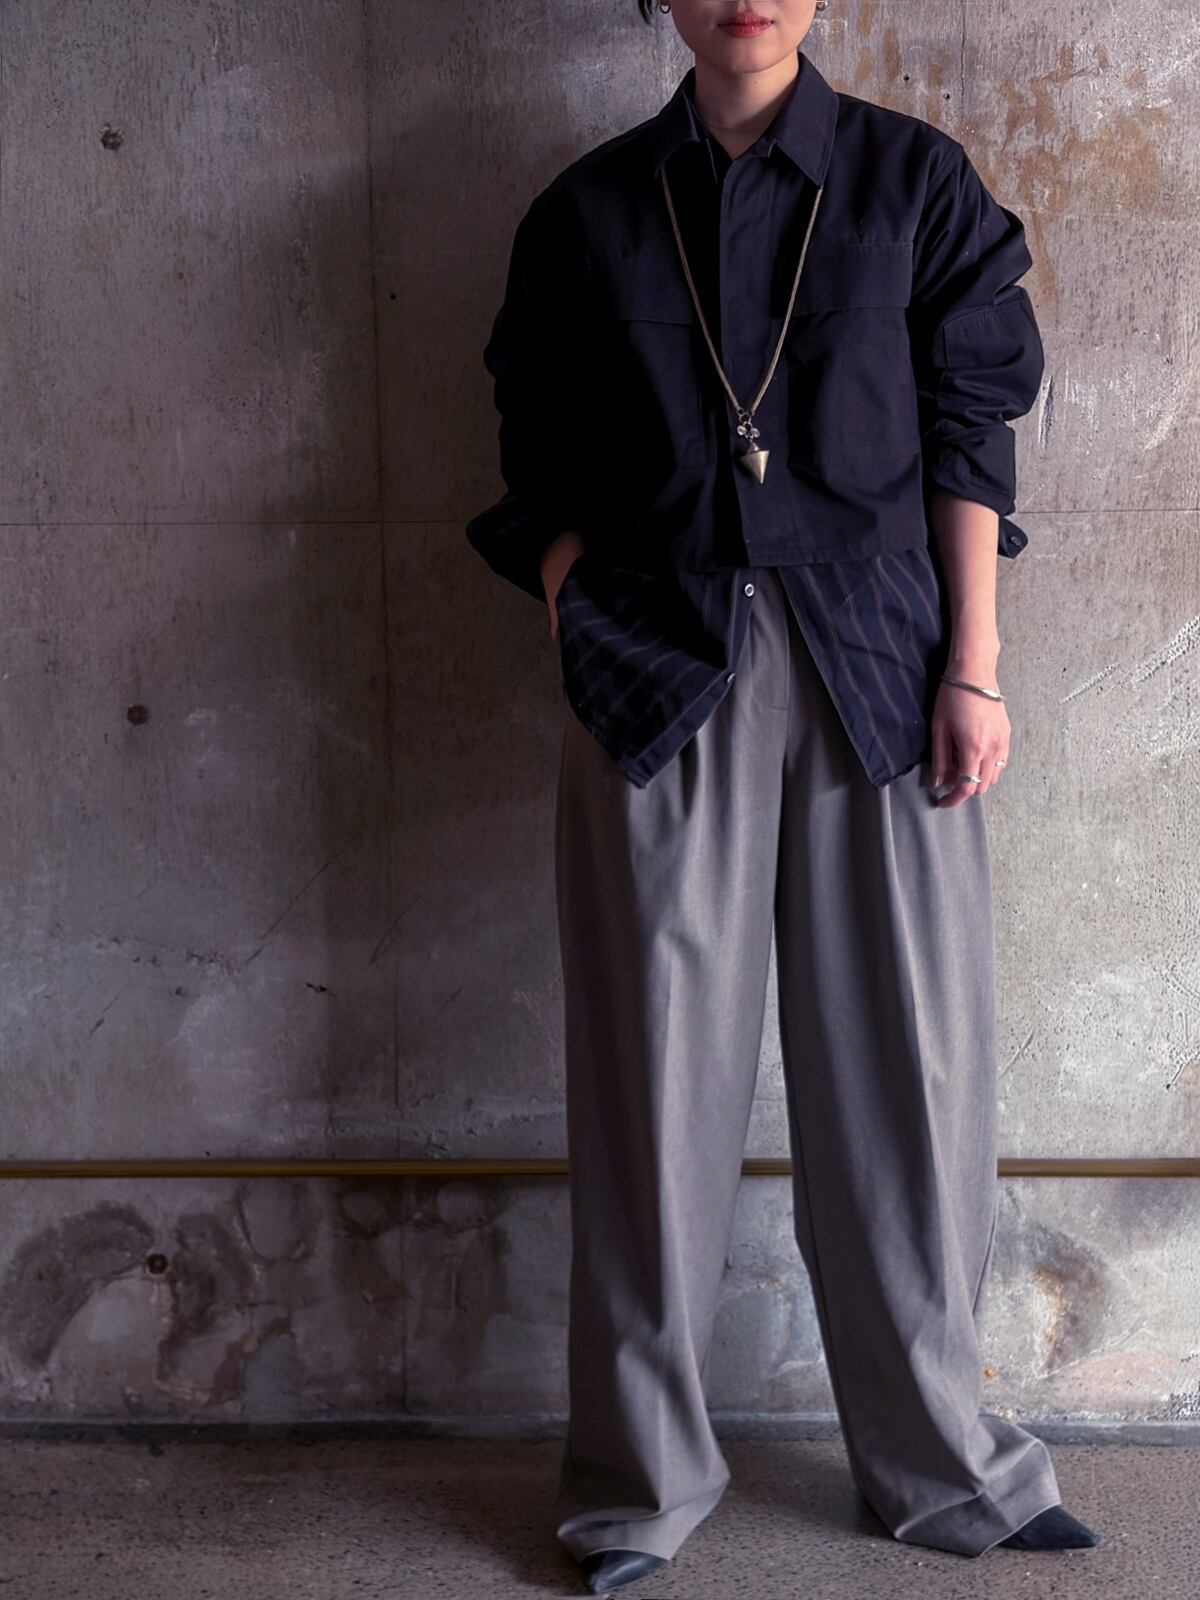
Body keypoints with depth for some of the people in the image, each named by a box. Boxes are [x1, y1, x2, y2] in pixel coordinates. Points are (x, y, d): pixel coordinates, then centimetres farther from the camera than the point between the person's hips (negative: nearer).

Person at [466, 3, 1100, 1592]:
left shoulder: (912, 180, 8)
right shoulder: (591, 212, 9)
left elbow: (970, 441, 4)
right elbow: (550, 478, 10)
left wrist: (975, 668, -3)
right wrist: (583, 645, -2)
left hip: (877, 677, 0)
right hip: (659, 685, 0)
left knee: (903, 1058, 5)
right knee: (660, 1073, 3)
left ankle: (940, 1458, 23)